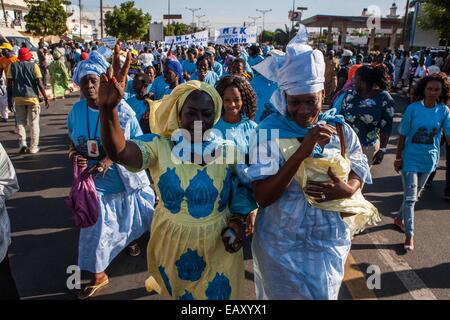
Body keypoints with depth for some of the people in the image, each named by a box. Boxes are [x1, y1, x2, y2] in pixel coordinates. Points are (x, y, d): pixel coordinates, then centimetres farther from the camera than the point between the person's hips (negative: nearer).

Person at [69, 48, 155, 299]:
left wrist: (111, 158, -24)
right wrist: (75, 154, -12)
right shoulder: (76, 111, -4)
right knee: (96, 226, 6)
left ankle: (130, 239, 54)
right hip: (97, 181, 1)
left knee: (142, 215, 18)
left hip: (126, 176, -1)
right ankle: (99, 276, 26)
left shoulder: (121, 109, -13)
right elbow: (73, 140, 11)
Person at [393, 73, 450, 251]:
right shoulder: (413, 109, -11)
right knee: (410, 197, -5)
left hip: (429, 160, 3)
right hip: (411, 158, -3)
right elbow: (402, 136, -5)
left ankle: (399, 218, 40)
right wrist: (398, 158, -4)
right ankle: (409, 235, 5)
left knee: (415, 195, 18)